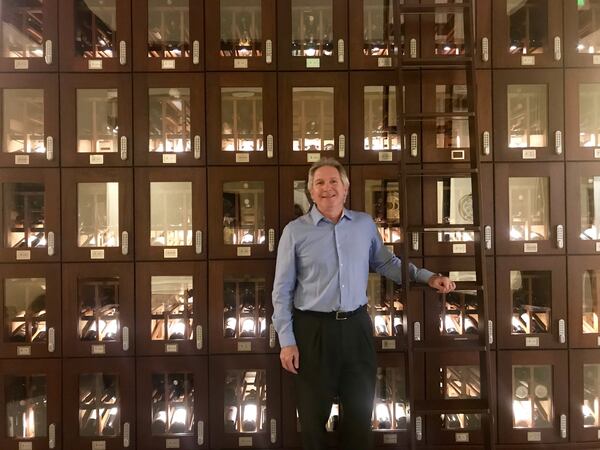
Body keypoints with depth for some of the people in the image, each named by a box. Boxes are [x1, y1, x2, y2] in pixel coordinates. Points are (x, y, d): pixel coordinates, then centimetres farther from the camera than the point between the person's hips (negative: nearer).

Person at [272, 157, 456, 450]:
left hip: (356, 327, 3)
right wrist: (287, 341, -7)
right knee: (314, 415, 11)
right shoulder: (295, 231, -4)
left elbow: (386, 263, 15)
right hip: (313, 330, -3)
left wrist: (427, 277, 4)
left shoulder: (365, 224, 5)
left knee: (360, 412, 16)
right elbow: (282, 291, -3)